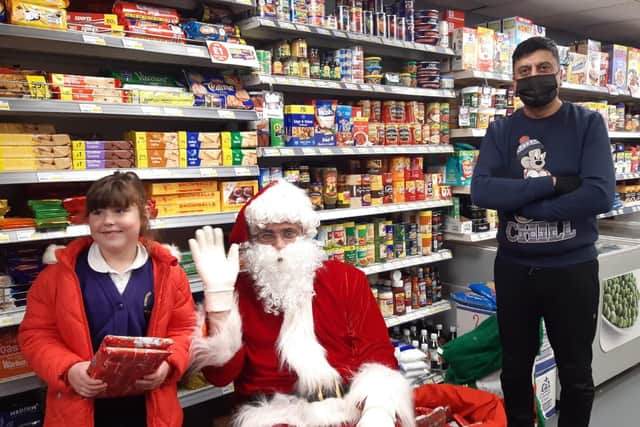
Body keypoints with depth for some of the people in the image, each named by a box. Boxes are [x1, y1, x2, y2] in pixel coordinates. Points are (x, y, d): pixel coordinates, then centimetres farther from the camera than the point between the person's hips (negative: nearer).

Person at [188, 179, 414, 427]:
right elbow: (220, 375, -4)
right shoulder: (237, 290, 6)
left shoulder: (347, 279, 11)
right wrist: (218, 292, -11)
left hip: (350, 402, 2)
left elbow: (377, 351, 6)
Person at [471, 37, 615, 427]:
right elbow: (481, 191, -15)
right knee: (515, 368, 18)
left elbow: (600, 195, -18)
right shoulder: (501, 131, 1)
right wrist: (552, 183, -20)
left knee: (576, 373, 15)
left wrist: (519, 202, -17)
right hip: (513, 268, 2)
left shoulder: (588, 123, -4)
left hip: (573, 268, -2)